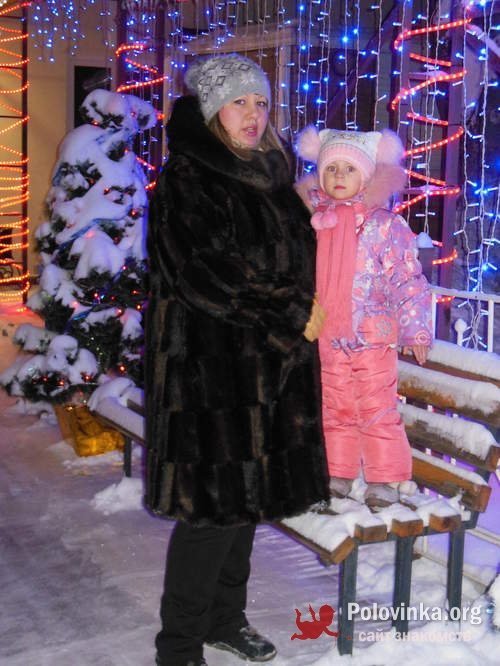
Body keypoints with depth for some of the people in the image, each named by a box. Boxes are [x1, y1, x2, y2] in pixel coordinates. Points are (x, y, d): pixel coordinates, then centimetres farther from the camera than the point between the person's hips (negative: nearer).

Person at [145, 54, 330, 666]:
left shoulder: (270, 177, 14)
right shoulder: (184, 183, -9)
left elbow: (298, 261, 24)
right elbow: (206, 274, -19)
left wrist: (306, 311, 5)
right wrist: (294, 316, -14)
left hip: (270, 367, 7)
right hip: (211, 366, -7)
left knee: (249, 494, 12)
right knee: (215, 501, -5)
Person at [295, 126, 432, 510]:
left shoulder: (384, 225, -8)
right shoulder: (313, 222, 5)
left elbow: (408, 281, -8)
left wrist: (415, 330, -10)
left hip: (374, 336, -4)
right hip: (328, 338, 5)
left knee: (377, 411, 2)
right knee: (335, 410, 14)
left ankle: (385, 480, 14)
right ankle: (337, 475, 27)